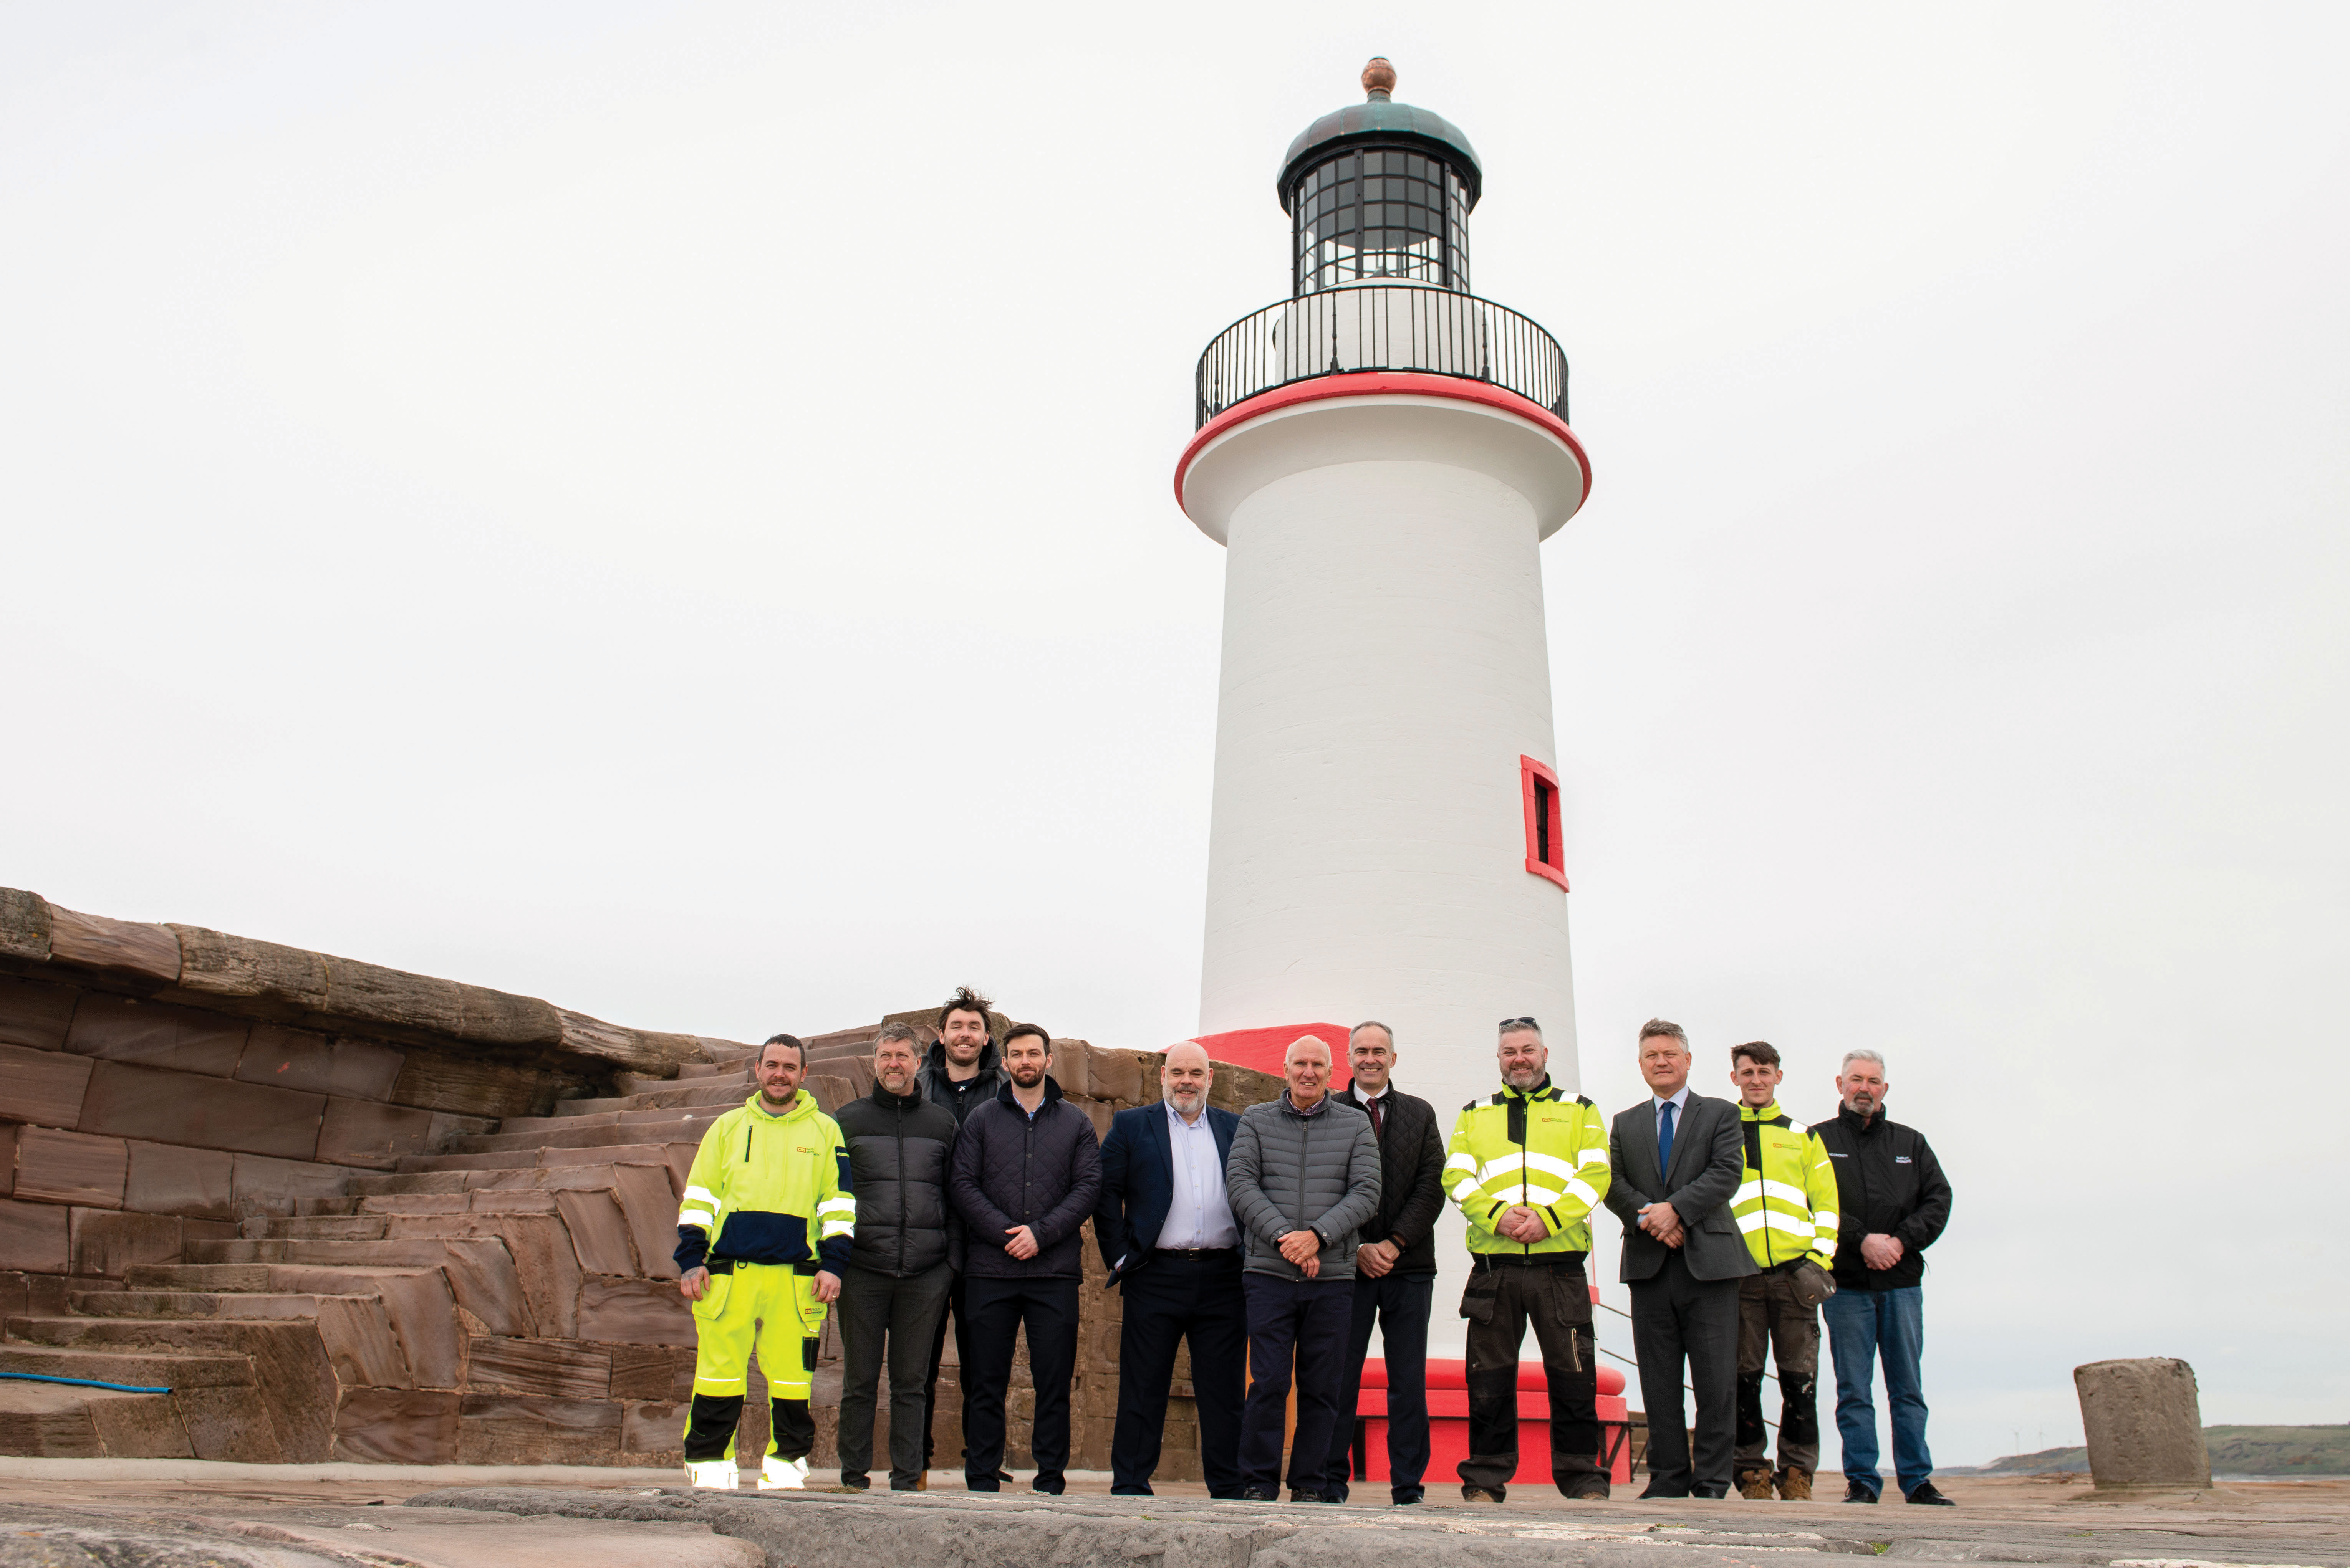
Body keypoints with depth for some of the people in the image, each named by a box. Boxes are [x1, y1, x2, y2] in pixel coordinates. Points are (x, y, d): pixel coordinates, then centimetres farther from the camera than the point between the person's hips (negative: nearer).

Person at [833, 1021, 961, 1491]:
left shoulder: (942, 1122, 11)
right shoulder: (848, 1120, 8)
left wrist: (953, 1258, 3)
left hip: (925, 1274, 1)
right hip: (863, 1269, -1)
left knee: (911, 1382, 6)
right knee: (860, 1381, 4)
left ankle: (907, 1481, 12)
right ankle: (853, 1479, 14)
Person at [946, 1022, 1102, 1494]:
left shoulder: (1075, 1123, 11)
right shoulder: (982, 1119, 10)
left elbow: (1089, 1185, 2)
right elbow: (962, 1183, 2)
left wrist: (1040, 1233, -10)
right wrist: (1005, 1233, -11)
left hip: (1056, 1270, 0)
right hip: (990, 1268, 0)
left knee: (1054, 1380, 2)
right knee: (985, 1381, 3)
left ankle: (1050, 1480, 10)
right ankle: (982, 1481, 11)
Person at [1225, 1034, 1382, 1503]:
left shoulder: (1356, 1124, 9)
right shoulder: (1255, 1120, 10)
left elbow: (1366, 1193, 0)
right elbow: (1240, 1184, 0)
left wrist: (1317, 1235, -13)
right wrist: (1283, 1237, -13)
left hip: (1333, 1276, 1)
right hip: (1268, 1273, -1)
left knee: (1322, 1388, 4)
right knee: (1267, 1382, -4)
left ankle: (1309, 1486, 15)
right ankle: (1259, 1484, 8)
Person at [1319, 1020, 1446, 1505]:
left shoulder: (1421, 1115, 12)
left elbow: (1431, 1189, 4)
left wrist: (1394, 1244, -7)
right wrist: (1357, 1248, -9)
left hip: (1409, 1265, 2)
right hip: (1348, 1265, -2)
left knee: (1409, 1382, 3)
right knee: (1340, 1377, -2)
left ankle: (1408, 1487, 9)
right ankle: (1332, 1481, 8)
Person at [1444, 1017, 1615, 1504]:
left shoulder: (1580, 1111, 13)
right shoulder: (1473, 1115, 17)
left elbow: (1594, 1176, 0)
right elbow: (1457, 1176, 5)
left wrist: (1547, 1219, -14)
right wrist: (1498, 1215, -13)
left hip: (1559, 1265, -1)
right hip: (1493, 1266, 1)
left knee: (1573, 1376, 0)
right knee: (1490, 1379, 4)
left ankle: (1584, 1481, 12)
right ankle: (1486, 1481, 13)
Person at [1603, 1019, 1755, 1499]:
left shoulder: (1720, 1114, 9)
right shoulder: (1624, 1124, 18)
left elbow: (1726, 1173, -5)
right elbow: (1612, 1182, 6)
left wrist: (1675, 1209, -15)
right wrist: (1648, 1217, -11)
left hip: (1708, 1261, -2)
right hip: (1649, 1263, 3)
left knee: (1716, 1382, -2)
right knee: (1659, 1383, 5)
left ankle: (1711, 1483, 6)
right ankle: (1669, 1479, 12)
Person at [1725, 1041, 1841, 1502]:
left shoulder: (1803, 1137, 16)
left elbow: (1826, 1204, 12)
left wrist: (1819, 1261, 0)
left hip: (1794, 1272, 1)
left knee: (1799, 1378, 1)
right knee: (1745, 1378, 0)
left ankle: (1797, 1472, 11)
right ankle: (1752, 1472, 9)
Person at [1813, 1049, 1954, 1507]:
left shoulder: (1911, 1142, 15)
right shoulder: (1818, 1140, 5)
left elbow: (1938, 1200, 6)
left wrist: (1900, 1241, -9)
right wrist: (1863, 1240, -15)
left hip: (1902, 1283, 2)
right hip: (1846, 1284, -2)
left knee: (1908, 1389, 6)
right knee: (1854, 1390, 0)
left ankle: (1917, 1480, 13)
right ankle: (1861, 1481, 6)